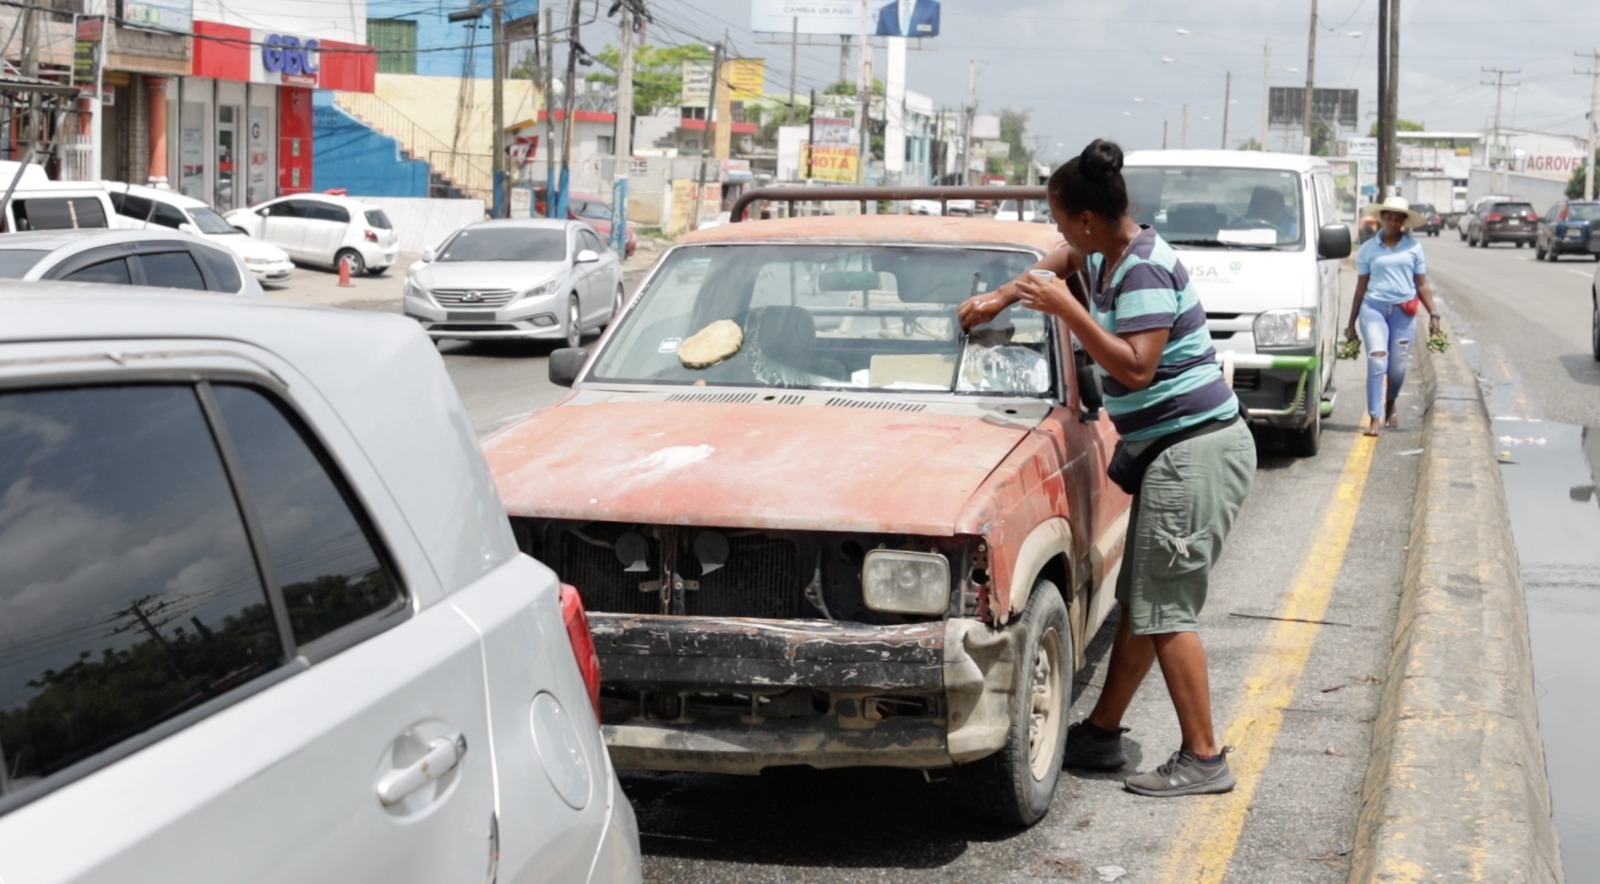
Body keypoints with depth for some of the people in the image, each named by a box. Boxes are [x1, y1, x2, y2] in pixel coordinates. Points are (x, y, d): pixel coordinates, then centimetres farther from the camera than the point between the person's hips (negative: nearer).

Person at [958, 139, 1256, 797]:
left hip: (1196, 451, -10)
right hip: (1172, 451, 10)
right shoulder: (1106, 258, 11)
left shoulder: (1144, 271, -18)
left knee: (1165, 609, -8)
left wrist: (1066, 308, -22)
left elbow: (1136, 369, -26)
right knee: (1139, 602, 15)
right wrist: (1002, 296, 24)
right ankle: (1101, 734, 23)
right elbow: (1065, 259, 34)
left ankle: (1204, 759, -4)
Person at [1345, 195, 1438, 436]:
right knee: (1377, 362, -13)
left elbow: (1422, 284, 9)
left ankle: (1390, 405, 36)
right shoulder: (1368, 249, 6)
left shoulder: (1413, 247, 7)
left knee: (1398, 367, 7)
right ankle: (1374, 419, -11)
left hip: (1404, 311, 1)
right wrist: (1351, 323, 10)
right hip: (1374, 308, -1)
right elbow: (1361, 287, 10)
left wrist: (1433, 314, -1)